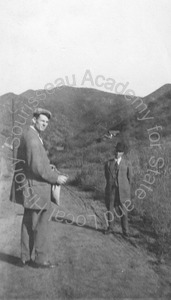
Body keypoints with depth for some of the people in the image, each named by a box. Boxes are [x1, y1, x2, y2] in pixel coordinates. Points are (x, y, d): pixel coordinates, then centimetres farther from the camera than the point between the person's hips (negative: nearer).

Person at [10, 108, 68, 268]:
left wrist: (51, 172, 12)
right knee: (41, 224, -1)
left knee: (29, 223, 15)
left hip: (30, 189, 11)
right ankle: (41, 259, 8)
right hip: (36, 189, -11)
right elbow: (36, 167, -24)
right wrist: (56, 177, -14)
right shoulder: (32, 137, -17)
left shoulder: (29, 135, 16)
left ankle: (26, 257, 25)